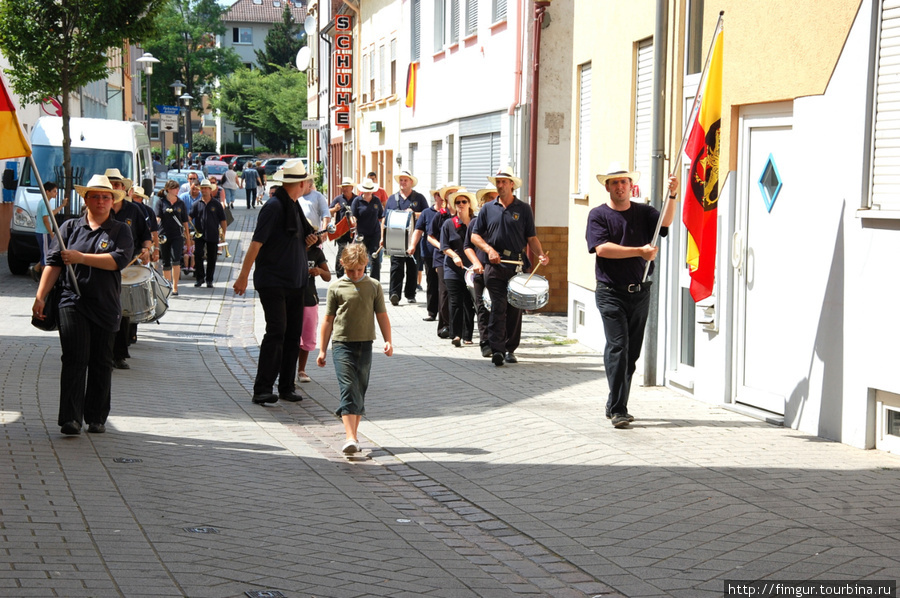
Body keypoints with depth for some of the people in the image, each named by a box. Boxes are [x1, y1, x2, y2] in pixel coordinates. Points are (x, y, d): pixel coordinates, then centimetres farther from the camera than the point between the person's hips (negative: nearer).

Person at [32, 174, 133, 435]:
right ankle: (71, 419, -14)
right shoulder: (70, 227, 9)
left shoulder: (120, 230, 6)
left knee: (101, 363, 7)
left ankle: (96, 419, 16)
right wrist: (41, 296, -1)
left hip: (106, 306, 1)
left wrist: (81, 257, -14)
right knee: (75, 360, -10)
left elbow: (119, 259, -11)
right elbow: (53, 262, 7)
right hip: (73, 303, -1)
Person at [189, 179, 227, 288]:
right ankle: (199, 278, 2)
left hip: (213, 235, 0)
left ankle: (209, 280, 14)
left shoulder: (216, 205, 5)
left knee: (212, 258, 4)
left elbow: (223, 220, 6)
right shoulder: (196, 204, 7)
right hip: (199, 234, 0)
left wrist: (223, 232, -2)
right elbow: (189, 217, 0)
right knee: (197, 255, -9)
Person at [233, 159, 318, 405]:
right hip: (272, 281, -8)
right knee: (276, 332, -12)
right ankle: (262, 390, -10)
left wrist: (310, 240, 6)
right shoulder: (274, 206, -12)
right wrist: (243, 276, -18)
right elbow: (257, 242, -15)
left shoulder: (294, 207, 15)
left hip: (295, 282, 9)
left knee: (294, 334, 7)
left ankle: (286, 387, 14)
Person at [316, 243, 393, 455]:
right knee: (348, 389, -11)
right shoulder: (336, 288, 2)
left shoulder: (374, 286, 6)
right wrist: (322, 350, 7)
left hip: (365, 344, 2)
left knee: (360, 391, 8)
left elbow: (382, 316, 10)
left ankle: (353, 430, 21)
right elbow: (328, 320, 7)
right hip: (342, 344, -2)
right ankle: (351, 438, -18)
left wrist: (388, 340, -1)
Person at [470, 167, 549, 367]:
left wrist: (540, 254, -11)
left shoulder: (524, 209, 7)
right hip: (494, 264, 0)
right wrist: (489, 249, -8)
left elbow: (531, 238, 7)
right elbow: (475, 235, 10)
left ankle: (510, 349, 14)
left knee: (515, 308, 4)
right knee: (498, 307, -8)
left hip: (517, 265, 1)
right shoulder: (488, 208, 9)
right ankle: (497, 350, -13)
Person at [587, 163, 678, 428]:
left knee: (631, 352, 9)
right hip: (611, 293, -4)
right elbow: (602, 248, -12)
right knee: (618, 347, -15)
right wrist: (640, 251, -15)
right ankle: (617, 410, -16)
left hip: (639, 293, 4)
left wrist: (672, 196, -26)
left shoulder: (643, 212, 10)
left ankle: (616, 407, 21)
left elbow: (665, 222, -9)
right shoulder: (598, 215, 1)